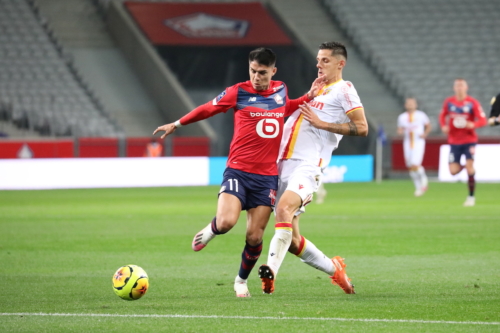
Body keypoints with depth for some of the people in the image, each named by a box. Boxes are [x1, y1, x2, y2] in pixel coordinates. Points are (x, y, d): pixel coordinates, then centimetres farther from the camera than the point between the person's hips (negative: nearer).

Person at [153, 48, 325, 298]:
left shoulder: (281, 90, 10)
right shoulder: (238, 92, -3)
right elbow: (208, 109, 11)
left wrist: (309, 97, 20)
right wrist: (176, 124, 17)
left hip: (267, 176, 3)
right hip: (238, 171, -3)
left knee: (255, 236, -3)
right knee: (226, 222, -25)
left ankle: (242, 281, 23)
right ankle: (210, 231, 12)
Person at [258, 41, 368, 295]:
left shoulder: (343, 90, 1)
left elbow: (362, 127, -10)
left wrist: (321, 123, -14)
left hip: (307, 165, -8)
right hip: (284, 165, 8)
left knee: (284, 208, -35)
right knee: (291, 241, 5)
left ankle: (271, 272, -47)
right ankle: (334, 269, 25)